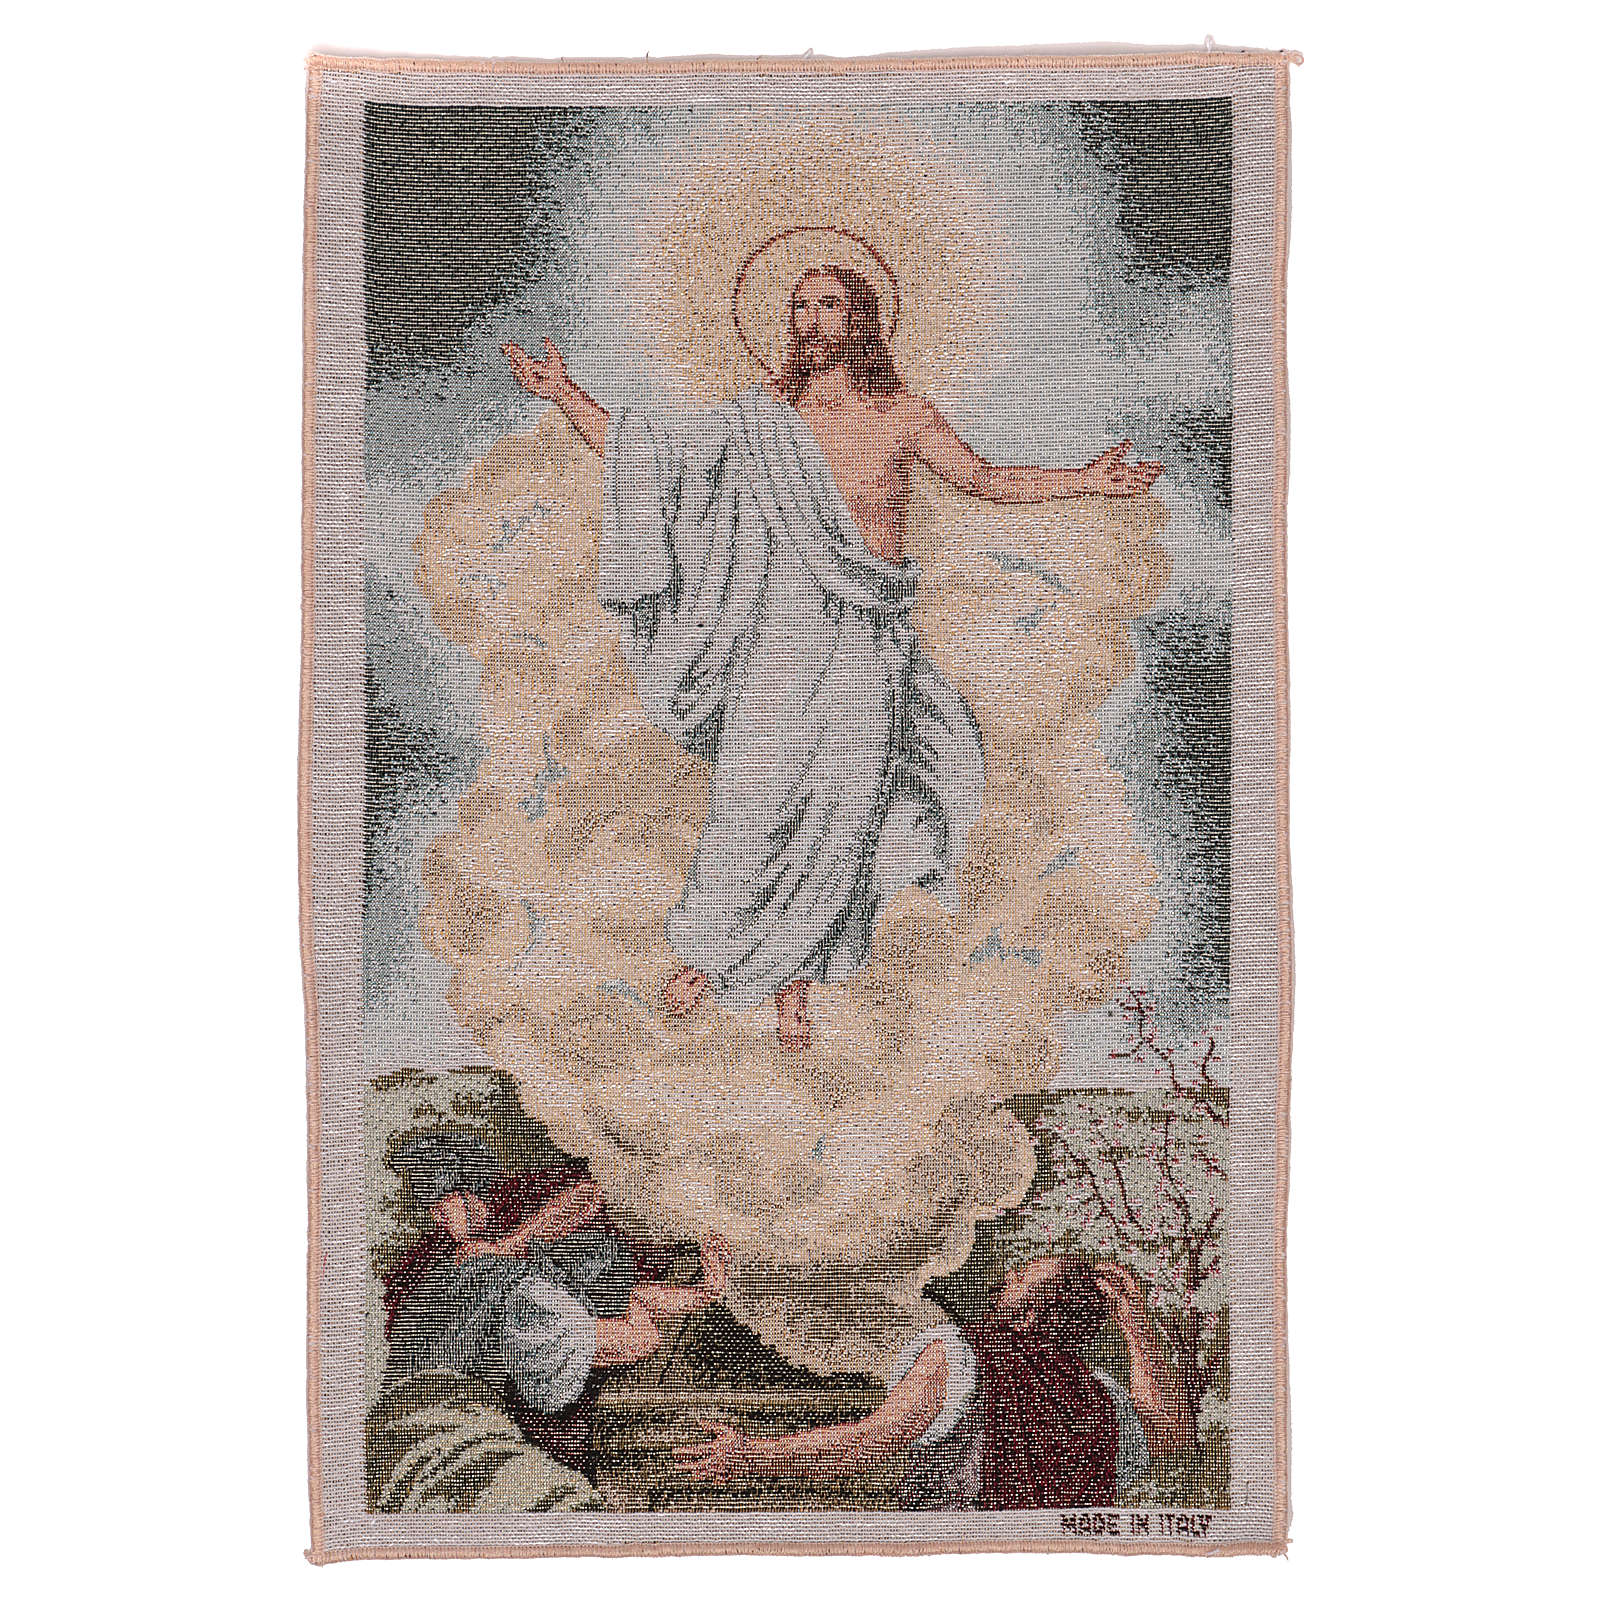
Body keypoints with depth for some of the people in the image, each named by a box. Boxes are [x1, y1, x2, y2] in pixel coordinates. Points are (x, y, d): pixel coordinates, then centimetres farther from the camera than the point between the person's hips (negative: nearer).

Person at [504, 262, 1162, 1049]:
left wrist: (1085, 479, 8)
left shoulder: (901, 414, 5)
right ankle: (705, 951, 18)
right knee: (754, 794, -5)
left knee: (837, 808, 2)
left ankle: (793, 982, 17)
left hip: (869, 639, 1)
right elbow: (646, 454, 6)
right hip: (782, 631, -1)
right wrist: (567, 397, 0)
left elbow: (985, 479, 17)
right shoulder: (761, 415, 4)